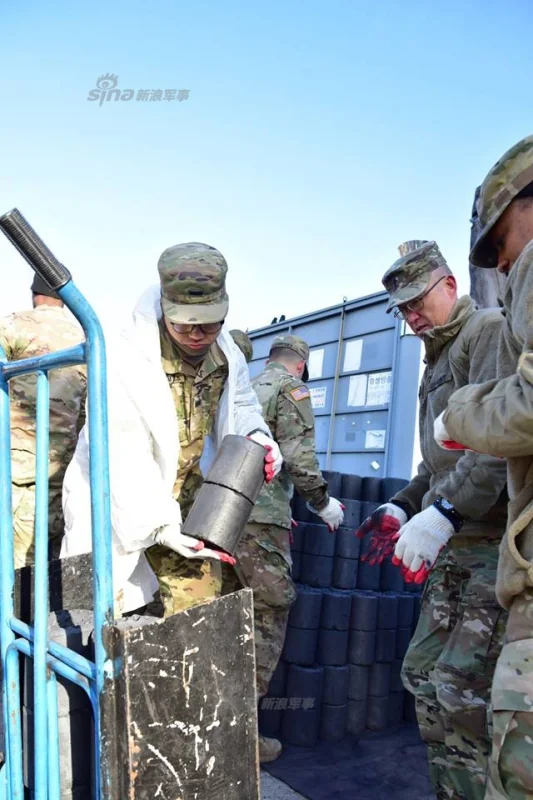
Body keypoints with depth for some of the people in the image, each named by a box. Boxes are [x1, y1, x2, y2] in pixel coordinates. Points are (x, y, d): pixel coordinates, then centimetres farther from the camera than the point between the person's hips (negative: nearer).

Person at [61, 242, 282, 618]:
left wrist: (256, 435, -13)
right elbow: (125, 460, -27)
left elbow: (240, 403, 10)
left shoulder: (225, 353, -7)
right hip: (115, 504, -5)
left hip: (182, 497, 6)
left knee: (200, 600, 5)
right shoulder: (127, 365, -28)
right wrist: (159, 524, -32)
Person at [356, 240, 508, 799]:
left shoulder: (489, 329, -6)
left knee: (464, 694, -8)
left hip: (497, 544, -9)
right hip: (455, 548, 9)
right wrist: (403, 506, 15)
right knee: (423, 676, 10)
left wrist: (442, 514, -25)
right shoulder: (437, 361, 22)